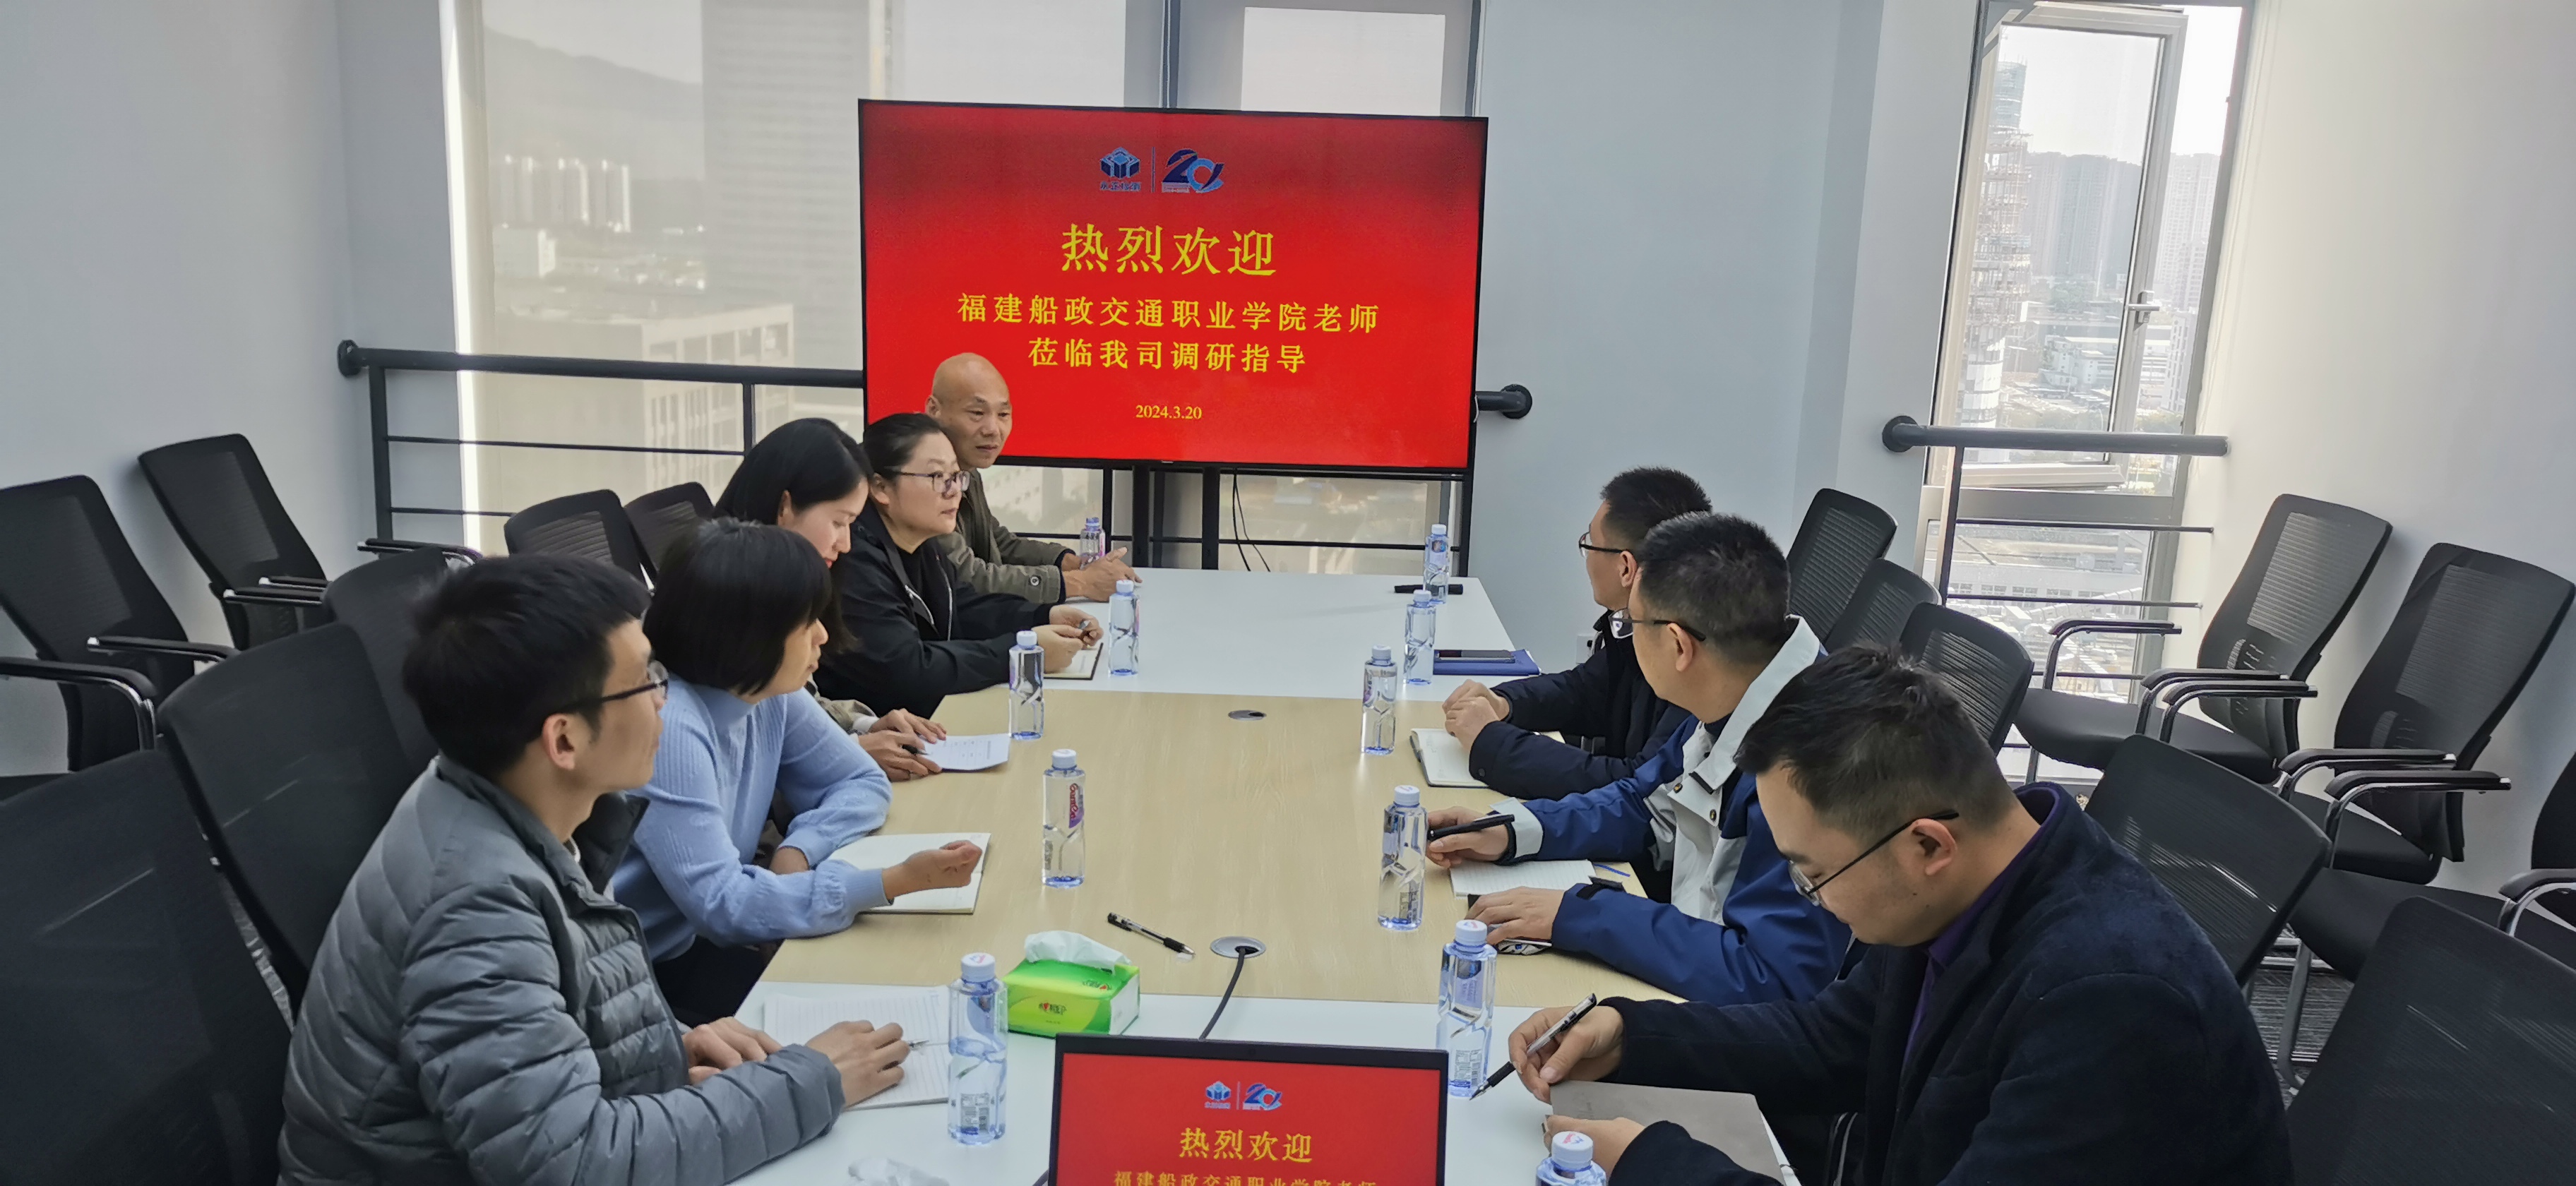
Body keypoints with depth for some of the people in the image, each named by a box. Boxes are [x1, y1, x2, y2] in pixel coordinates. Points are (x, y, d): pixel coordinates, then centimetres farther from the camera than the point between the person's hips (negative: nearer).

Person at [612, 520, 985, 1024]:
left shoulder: (771, 694, -4)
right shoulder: (668, 726, -27)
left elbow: (863, 783, 6)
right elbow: (721, 904, -28)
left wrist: (797, 850, -15)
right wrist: (895, 882, -32)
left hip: (706, 937, 7)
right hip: (644, 977, -7)